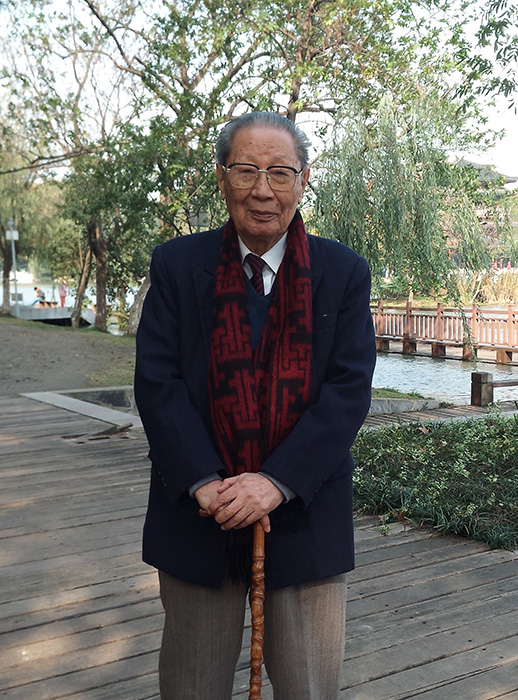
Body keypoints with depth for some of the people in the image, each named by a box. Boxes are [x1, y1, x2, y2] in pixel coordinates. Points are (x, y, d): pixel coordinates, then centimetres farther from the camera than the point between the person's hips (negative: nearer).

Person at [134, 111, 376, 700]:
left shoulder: (343, 273, 1)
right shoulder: (176, 265, 1)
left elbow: (349, 389, -7)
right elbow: (156, 381, -5)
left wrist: (276, 483, -18)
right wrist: (205, 482, -17)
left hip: (304, 513, 0)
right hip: (198, 513, 1)